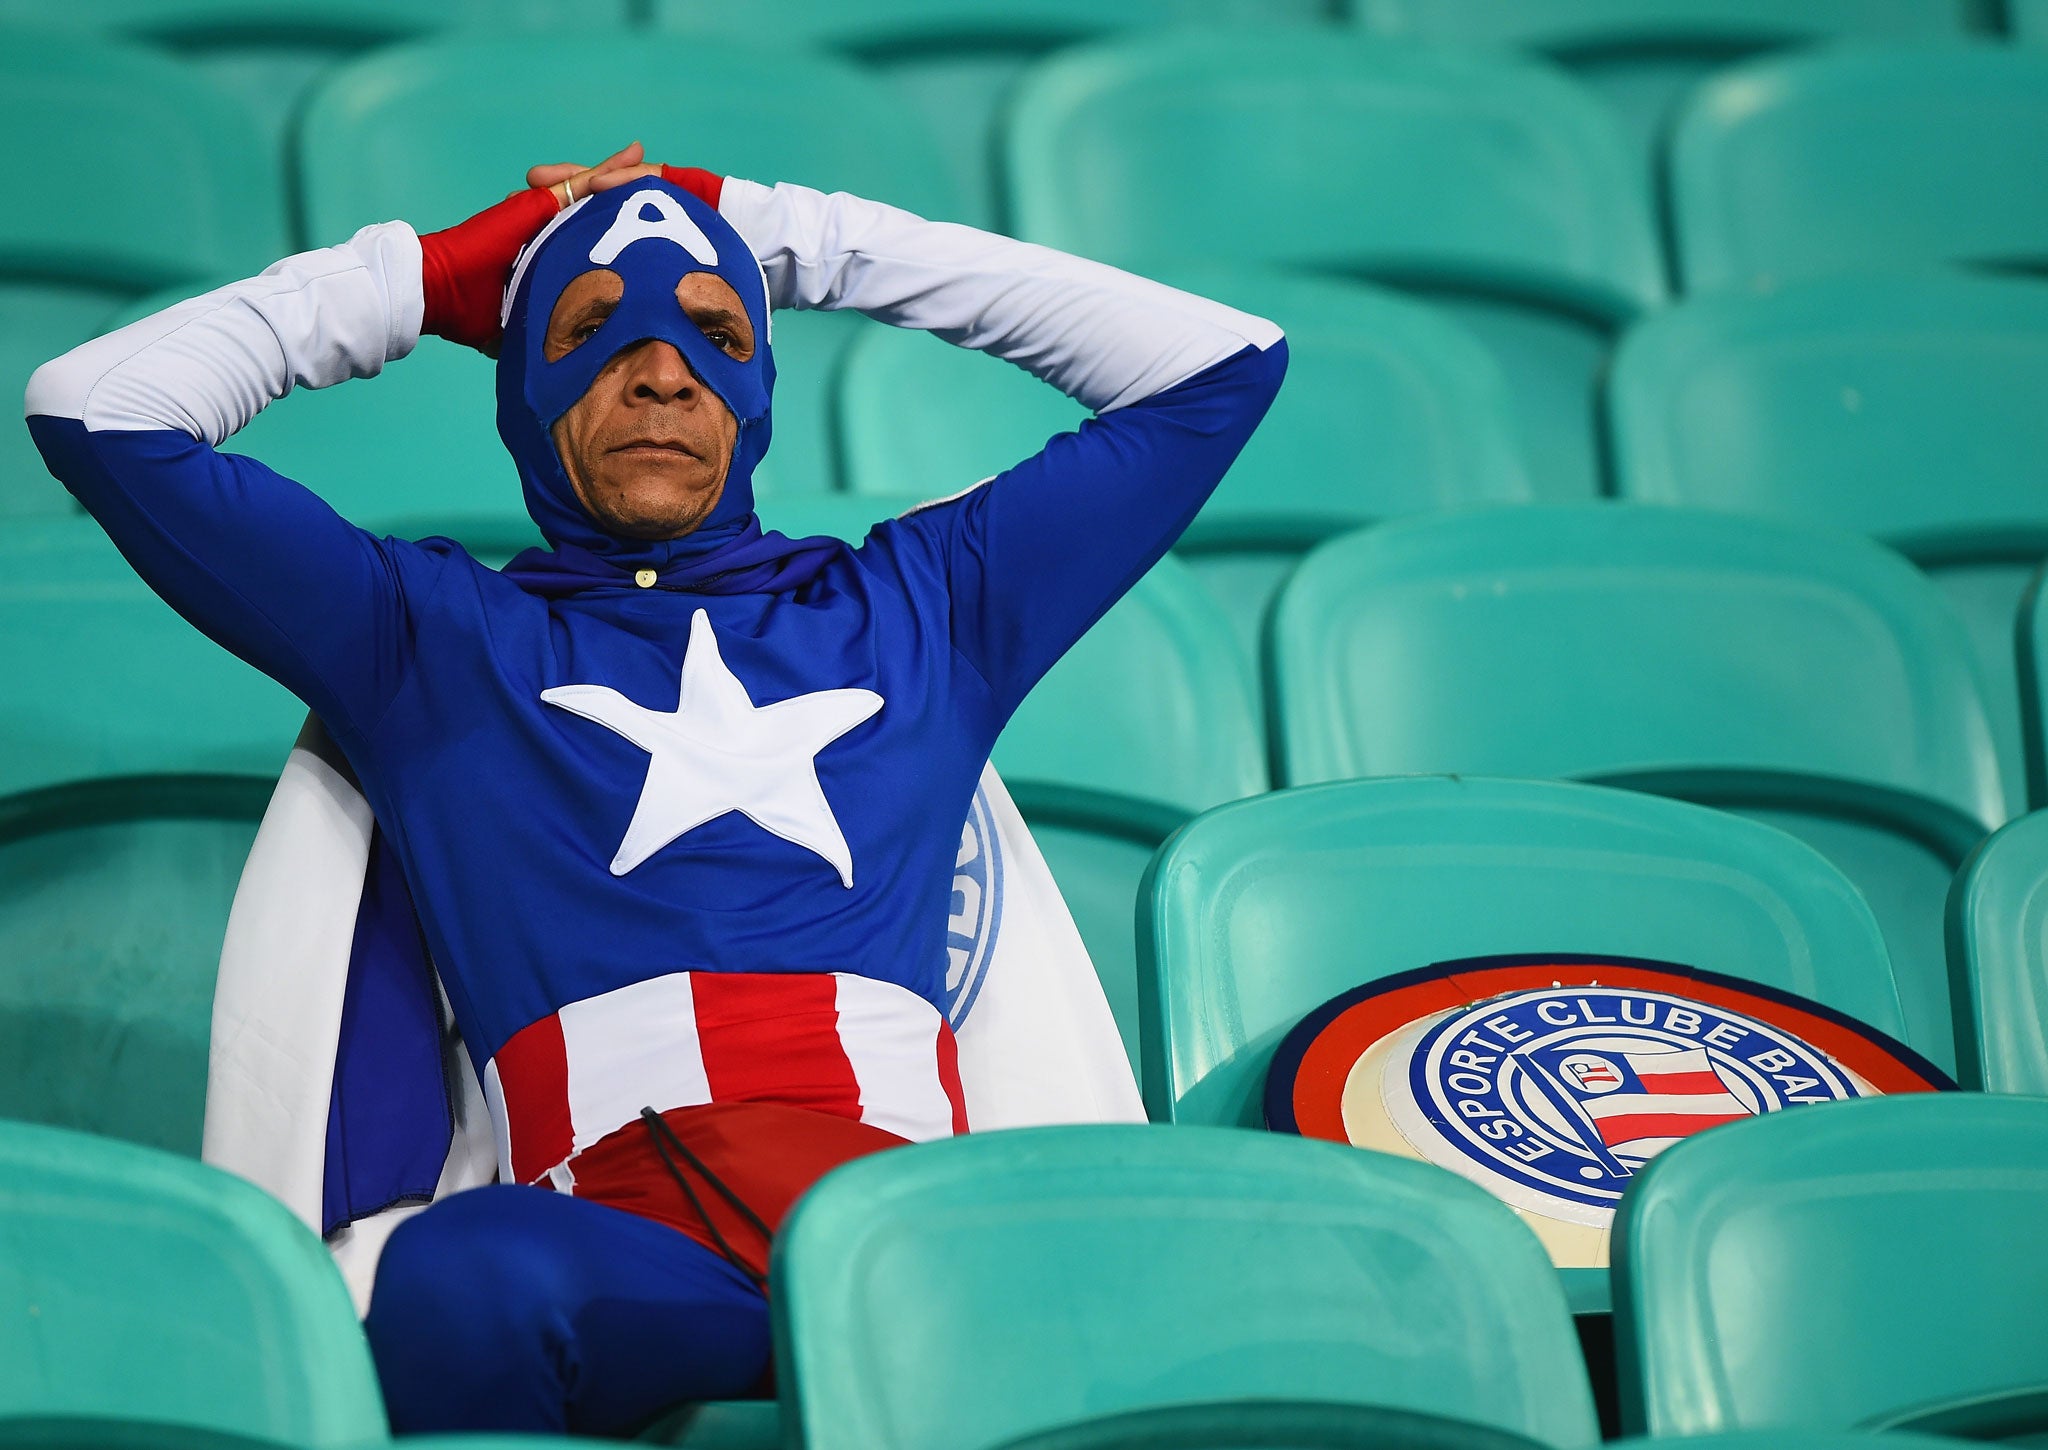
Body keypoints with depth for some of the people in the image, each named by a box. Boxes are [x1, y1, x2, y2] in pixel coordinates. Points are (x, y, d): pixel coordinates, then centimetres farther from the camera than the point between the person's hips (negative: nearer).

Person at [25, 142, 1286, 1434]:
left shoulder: (917, 608, 32)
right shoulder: (429, 635, 27)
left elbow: (1222, 362, 35)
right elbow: (95, 409, 21)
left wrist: (807, 238, 37)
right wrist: (427, 275, 32)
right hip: (615, 1234, 0)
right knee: (464, 1273, -41)